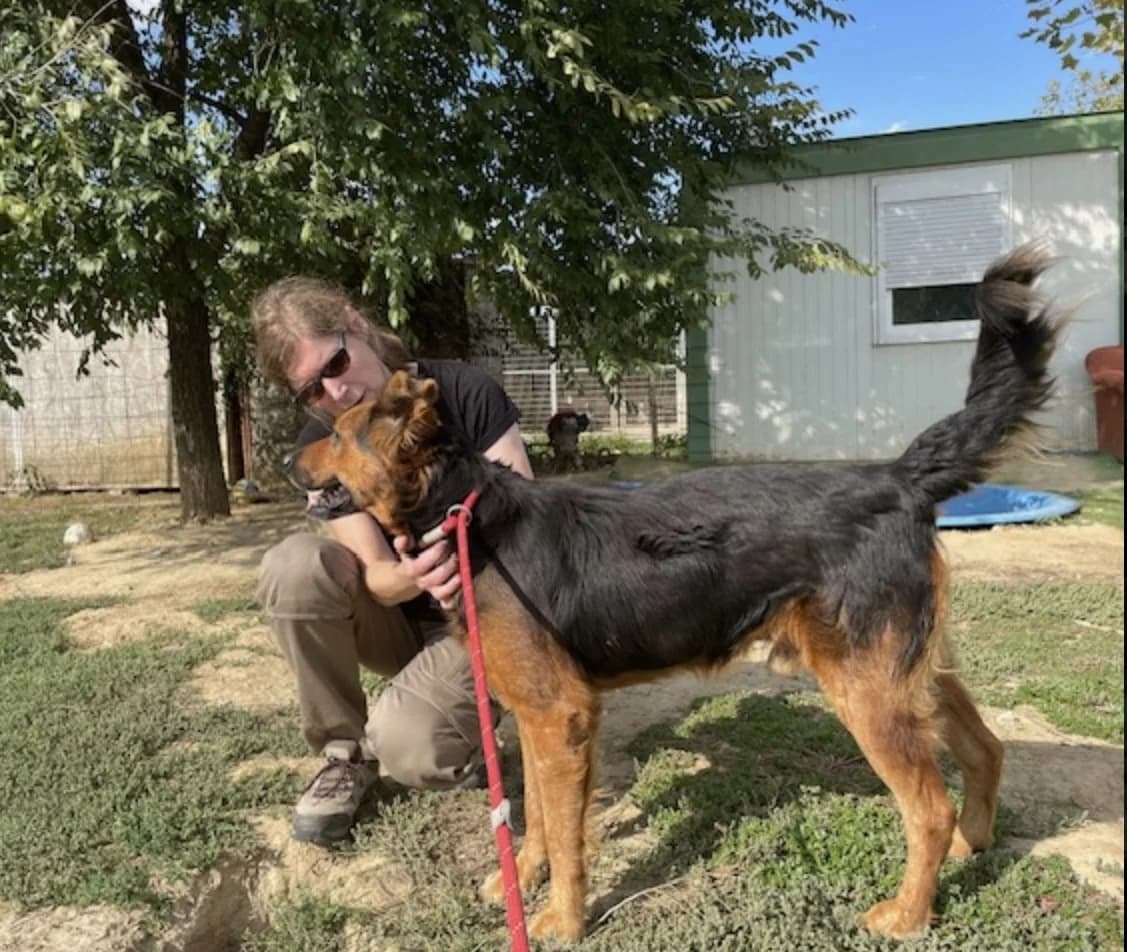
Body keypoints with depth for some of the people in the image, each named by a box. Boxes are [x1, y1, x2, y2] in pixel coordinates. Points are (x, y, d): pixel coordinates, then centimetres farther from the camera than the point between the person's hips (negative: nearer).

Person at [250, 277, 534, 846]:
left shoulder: (465, 392, -18)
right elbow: (376, 576, -15)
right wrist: (410, 577, -39)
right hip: (403, 620, 4)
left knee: (407, 749, -29)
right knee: (291, 568, -26)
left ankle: (461, 724, 9)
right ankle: (344, 752, -6)